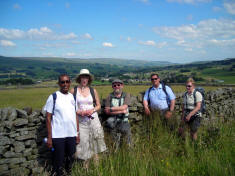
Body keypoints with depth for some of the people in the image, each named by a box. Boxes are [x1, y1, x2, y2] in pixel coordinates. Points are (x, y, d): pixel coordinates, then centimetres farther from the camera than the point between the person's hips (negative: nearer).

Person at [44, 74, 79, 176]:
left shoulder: (73, 97, 9)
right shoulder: (53, 97, -4)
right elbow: (48, 118, -5)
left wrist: (77, 133, 10)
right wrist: (49, 137, -8)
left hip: (72, 135, 4)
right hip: (58, 136, -4)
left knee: (70, 159, 14)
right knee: (58, 163, 3)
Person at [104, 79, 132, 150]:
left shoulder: (126, 95, 3)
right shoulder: (110, 97, 2)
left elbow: (124, 107, -12)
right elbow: (107, 111, -6)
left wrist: (111, 109, -10)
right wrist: (121, 111, -13)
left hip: (124, 121, 0)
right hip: (113, 122, 0)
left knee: (128, 143, 4)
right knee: (116, 143, 5)